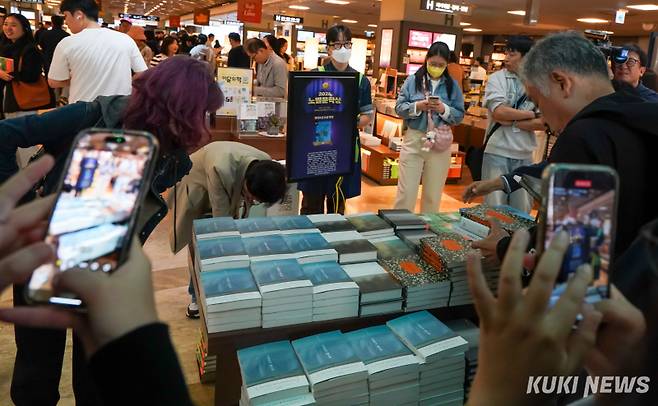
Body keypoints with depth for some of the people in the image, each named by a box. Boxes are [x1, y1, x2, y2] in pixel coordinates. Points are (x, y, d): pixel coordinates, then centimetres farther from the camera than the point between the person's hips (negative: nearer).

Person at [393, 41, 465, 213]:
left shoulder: (453, 85, 4)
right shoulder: (413, 80, 2)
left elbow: (460, 116, 3)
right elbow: (399, 107, -1)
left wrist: (444, 109, -15)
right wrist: (418, 106, -18)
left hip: (440, 143, 2)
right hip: (414, 139, -1)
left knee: (433, 194, 11)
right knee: (406, 191, -1)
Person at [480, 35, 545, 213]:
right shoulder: (497, 78, 0)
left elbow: (542, 123, -3)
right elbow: (499, 112, -14)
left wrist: (511, 121, -12)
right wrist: (532, 114, -5)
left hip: (525, 155, 2)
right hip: (497, 152, -2)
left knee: (521, 211, 9)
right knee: (494, 208, 3)